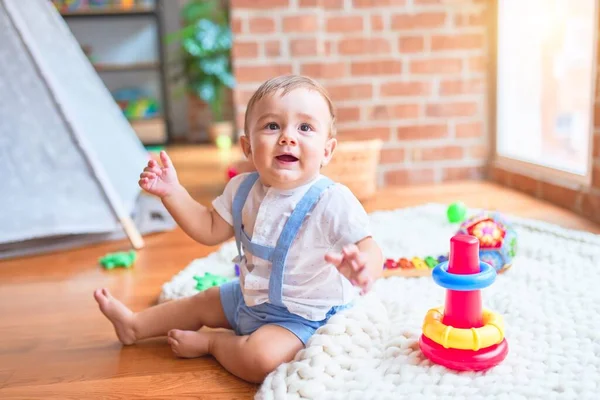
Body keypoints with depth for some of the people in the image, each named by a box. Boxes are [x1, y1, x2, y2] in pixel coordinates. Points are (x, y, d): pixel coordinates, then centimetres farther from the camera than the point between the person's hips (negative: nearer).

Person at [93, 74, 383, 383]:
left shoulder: (333, 202, -28)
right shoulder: (243, 189, -7)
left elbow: (370, 251, -28)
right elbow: (210, 230, 5)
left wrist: (363, 267, -53)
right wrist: (172, 192, -5)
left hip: (302, 316, -7)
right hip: (250, 298, 7)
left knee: (259, 358, -30)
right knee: (203, 302, 22)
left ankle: (209, 342, 2)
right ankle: (135, 325, 48)